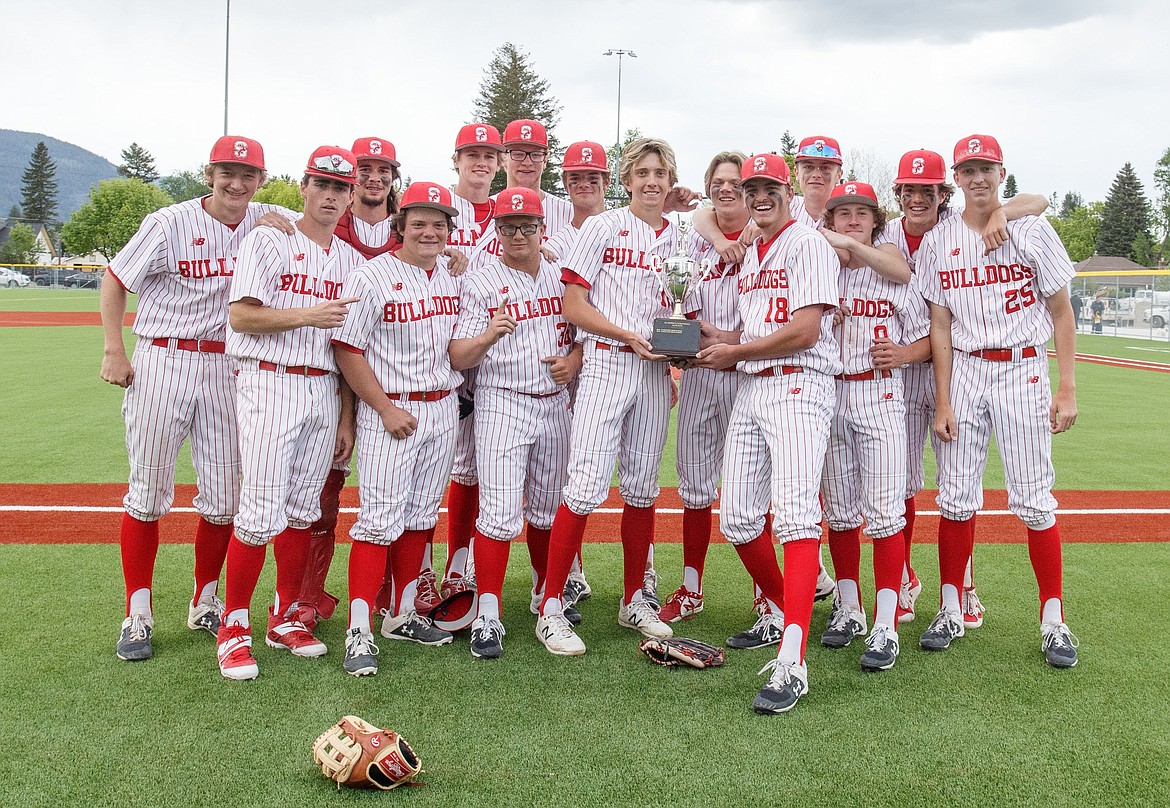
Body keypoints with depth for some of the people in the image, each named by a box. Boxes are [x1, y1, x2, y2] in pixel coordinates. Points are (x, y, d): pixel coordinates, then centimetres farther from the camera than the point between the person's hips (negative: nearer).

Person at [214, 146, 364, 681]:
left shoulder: (352, 260, 15)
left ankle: (285, 618, 20)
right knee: (261, 511, -9)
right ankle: (234, 627, 4)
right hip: (270, 384, -5)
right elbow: (241, 316, -10)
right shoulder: (268, 240, 0)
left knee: (302, 511, 8)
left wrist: (347, 418, 10)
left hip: (325, 392, 5)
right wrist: (307, 315, -20)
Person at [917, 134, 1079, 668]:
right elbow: (940, 325, 4)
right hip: (964, 369, 2)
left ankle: (1054, 620, 10)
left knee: (1034, 499, -1)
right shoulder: (937, 243, 5)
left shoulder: (1032, 231, 0)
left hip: (1023, 369, -2)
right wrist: (942, 400, -2)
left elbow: (1062, 312, 2)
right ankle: (951, 611, 14)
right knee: (955, 495, 2)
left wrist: (1067, 389, -5)